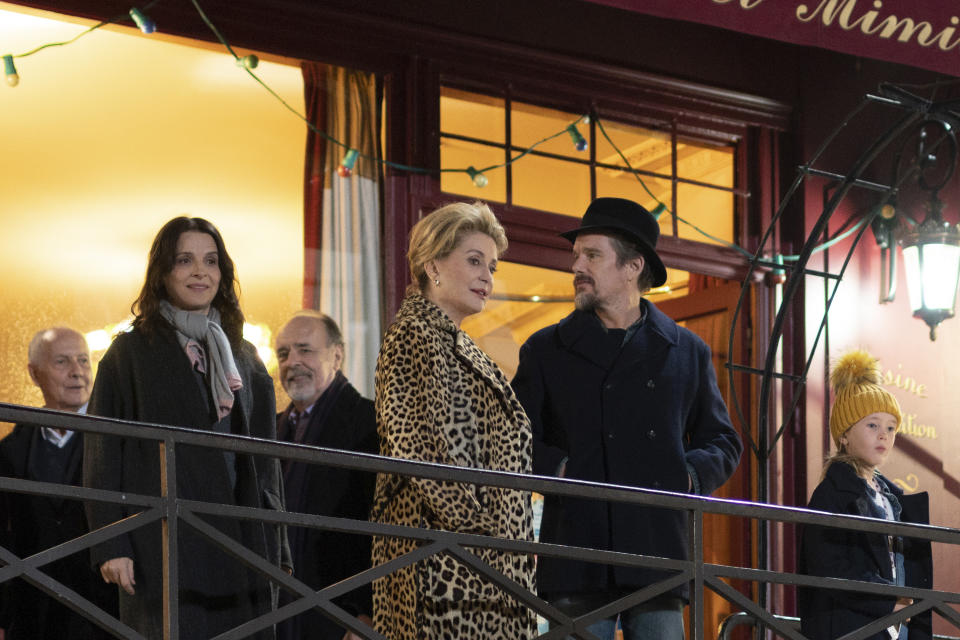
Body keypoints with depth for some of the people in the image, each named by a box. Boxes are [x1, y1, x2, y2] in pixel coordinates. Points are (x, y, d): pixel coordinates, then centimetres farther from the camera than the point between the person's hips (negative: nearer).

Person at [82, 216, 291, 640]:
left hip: (239, 544, 4)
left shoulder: (243, 357, 16)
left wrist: (275, 549, 11)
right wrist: (110, 545, -11)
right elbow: (102, 454, -2)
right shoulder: (130, 353, 2)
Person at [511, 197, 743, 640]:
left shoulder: (687, 353, 16)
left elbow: (722, 441, 19)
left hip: (658, 554, 1)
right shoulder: (546, 351, 13)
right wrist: (556, 469, -9)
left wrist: (690, 475, -1)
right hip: (578, 564, -1)